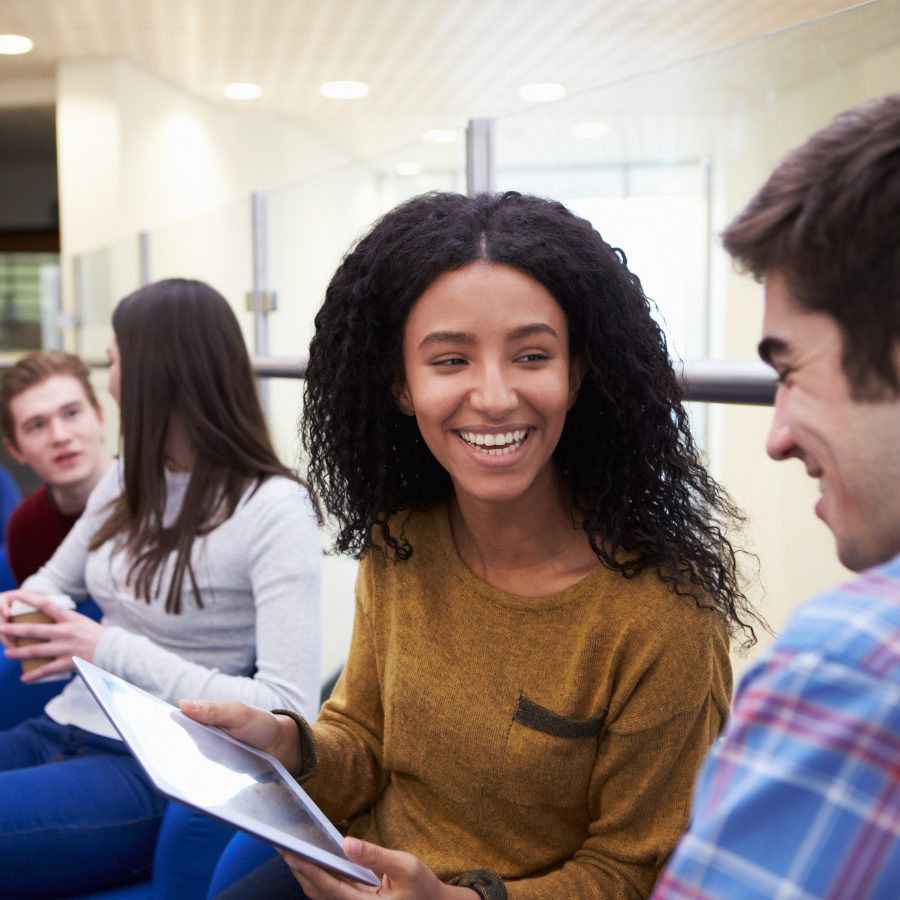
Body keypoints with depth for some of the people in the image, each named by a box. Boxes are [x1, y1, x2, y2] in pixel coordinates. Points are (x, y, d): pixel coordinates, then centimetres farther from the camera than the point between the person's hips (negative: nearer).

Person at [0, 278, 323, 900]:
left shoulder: (274, 509, -14)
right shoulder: (129, 479, 10)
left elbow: (288, 712, -21)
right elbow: (55, 581, 25)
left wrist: (111, 650, -21)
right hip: (61, 731, 7)